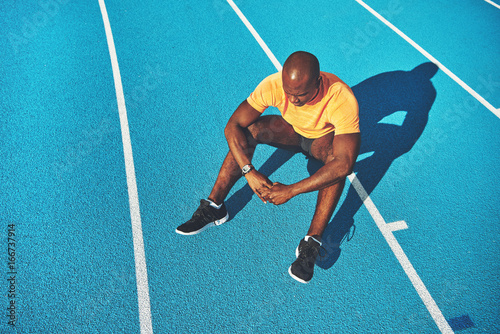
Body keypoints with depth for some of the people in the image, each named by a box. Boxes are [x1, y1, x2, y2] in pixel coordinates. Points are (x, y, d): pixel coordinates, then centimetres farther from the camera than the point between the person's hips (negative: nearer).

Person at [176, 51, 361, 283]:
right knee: (249, 129, -26)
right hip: (292, 131, 3)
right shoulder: (274, 84, -30)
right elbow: (232, 126, -28)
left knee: (337, 157, -38)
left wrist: (291, 190, -46)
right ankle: (214, 207, -18)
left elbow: (345, 164, -44)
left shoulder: (341, 98, -38)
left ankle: (312, 242, -33)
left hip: (325, 138, -2)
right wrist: (250, 172, -40)